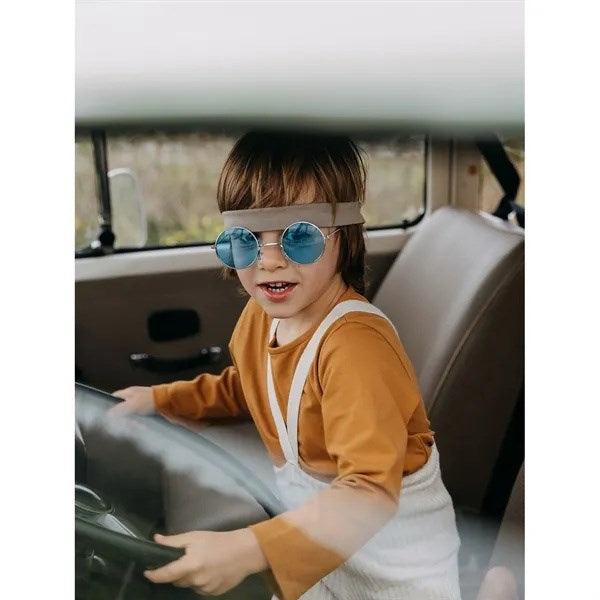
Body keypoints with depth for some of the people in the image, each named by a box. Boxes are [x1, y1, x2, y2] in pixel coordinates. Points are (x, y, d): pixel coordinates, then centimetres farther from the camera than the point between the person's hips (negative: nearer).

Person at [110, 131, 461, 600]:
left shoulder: (355, 341, -33)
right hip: (313, 532, 7)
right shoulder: (260, 314, -8)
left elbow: (371, 490, -40)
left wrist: (247, 550, -46)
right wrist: (160, 398, 9)